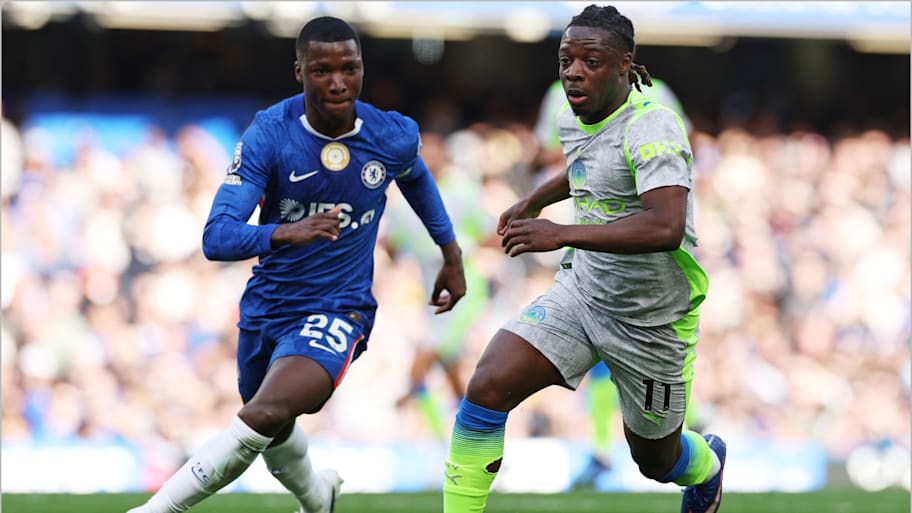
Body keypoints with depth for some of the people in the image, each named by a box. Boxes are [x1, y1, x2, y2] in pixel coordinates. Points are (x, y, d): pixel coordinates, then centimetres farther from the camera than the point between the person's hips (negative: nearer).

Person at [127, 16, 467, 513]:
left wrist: (451, 253, 23)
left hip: (338, 310, -2)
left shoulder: (394, 137, -11)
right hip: (267, 305, 2)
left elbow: (416, 176, 17)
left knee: (265, 416, -28)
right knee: (273, 434, 23)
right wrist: (284, 233, -42)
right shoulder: (269, 135, -17)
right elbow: (216, 238, -24)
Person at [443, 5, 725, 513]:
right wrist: (534, 201, 32)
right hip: (581, 293, 6)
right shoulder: (573, 121, 1)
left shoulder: (652, 128, -25)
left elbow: (666, 228, -40)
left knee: (656, 459, 16)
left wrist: (563, 234, -44)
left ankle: (707, 462, 54)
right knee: (487, 386, -18)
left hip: (652, 320, -6)